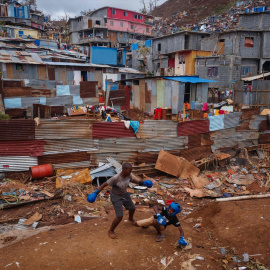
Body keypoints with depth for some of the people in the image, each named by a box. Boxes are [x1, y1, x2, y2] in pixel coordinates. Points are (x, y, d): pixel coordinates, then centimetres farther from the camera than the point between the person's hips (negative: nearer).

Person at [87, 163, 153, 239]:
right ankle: (111, 231, 16)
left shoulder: (128, 175, -18)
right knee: (120, 216, -10)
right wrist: (95, 193, -32)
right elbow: (105, 184, -28)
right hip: (116, 197, -7)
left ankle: (130, 219, 61)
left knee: (132, 208, 23)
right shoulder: (116, 178, -36)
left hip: (124, 195, 7)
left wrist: (142, 183, -5)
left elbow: (132, 180, 5)